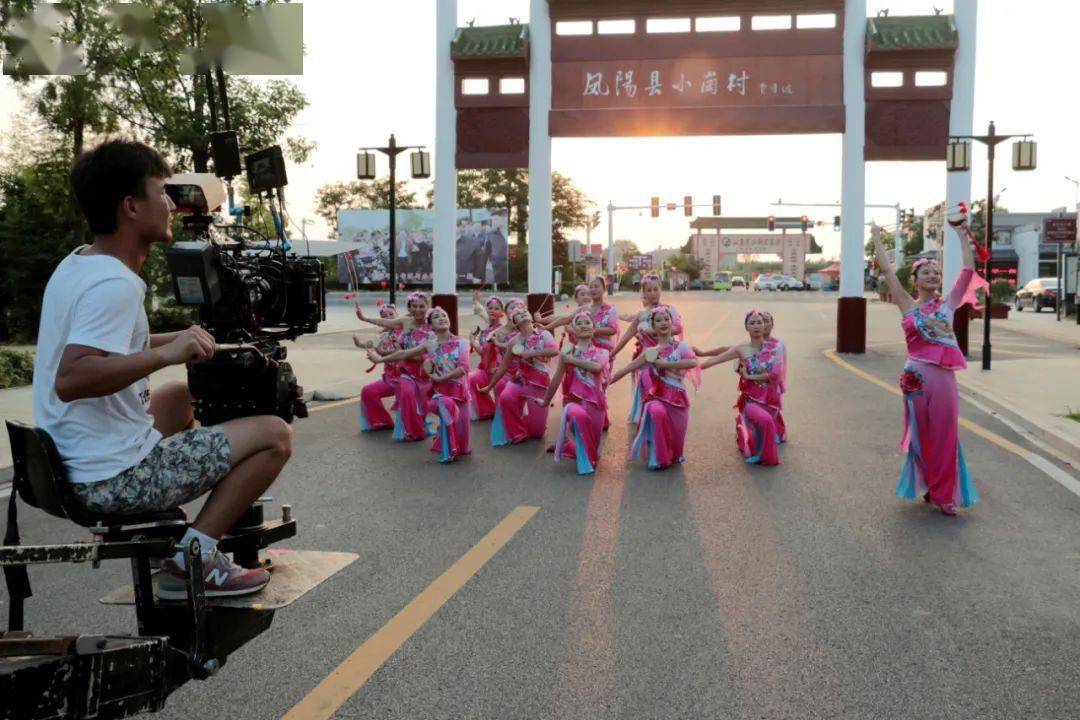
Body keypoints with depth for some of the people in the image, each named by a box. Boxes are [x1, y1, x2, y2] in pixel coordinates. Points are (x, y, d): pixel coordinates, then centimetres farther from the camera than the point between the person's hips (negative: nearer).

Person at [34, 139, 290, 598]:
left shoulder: (77, 263, 9)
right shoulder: (115, 284, -21)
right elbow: (69, 379, -34)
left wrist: (175, 340, 17)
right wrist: (167, 354, -33)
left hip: (71, 466, 10)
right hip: (115, 480, -10)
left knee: (180, 397, 33)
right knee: (274, 435, -6)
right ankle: (193, 557, -7)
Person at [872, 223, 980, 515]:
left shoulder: (948, 303, 7)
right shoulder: (908, 305, 5)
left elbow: (968, 269, 4)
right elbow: (887, 270, 4)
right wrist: (876, 239, 7)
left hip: (944, 376, 1)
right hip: (917, 376, -1)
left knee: (944, 436, 4)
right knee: (921, 435, 9)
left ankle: (944, 494, 14)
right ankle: (927, 487, 25)